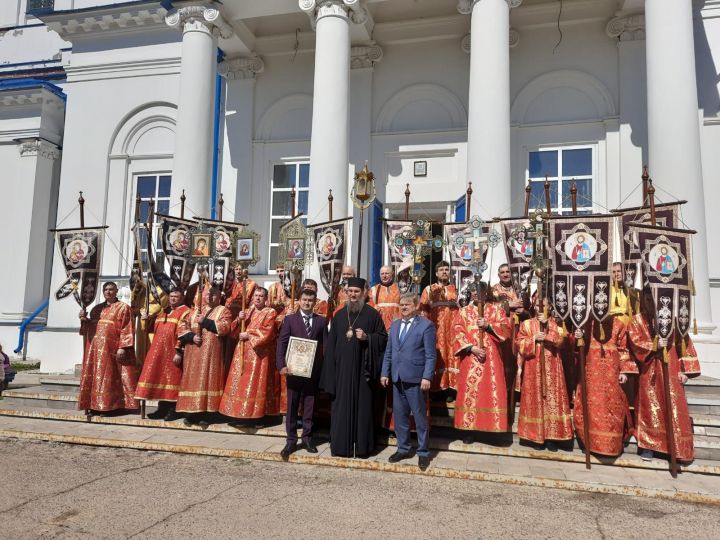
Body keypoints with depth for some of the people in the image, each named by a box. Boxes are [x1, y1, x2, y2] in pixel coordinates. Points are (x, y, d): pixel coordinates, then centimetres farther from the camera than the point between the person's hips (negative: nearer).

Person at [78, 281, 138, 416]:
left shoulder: (123, 308, 1)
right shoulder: (97, 308, 19)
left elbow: (126, 330, -7)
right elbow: (90, 327, 22)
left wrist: (122, 347, -16)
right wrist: (84, 319, 3)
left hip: (111, 349, -6)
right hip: (95, 348, 6)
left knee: (109, 377, -5)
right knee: (95, 376, 6)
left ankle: (109, 406, -1)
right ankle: (95, 405, 11)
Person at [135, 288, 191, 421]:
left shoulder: (185, 311, -7)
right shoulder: (164, 311, 20)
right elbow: (156, 329, 29)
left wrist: (179, 352, -22)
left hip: (172, 351, -8)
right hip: (159, 350, 8)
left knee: (172, 378, -4)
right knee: (161, 377, 9)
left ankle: (173, 410, 3)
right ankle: (162, 409, 17)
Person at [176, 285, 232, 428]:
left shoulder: (223, 310, 5)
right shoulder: (197, 310, 19)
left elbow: (224, 327, -13)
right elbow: (183, 326, 11)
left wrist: (204, 321, -10)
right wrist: (192, 336, -8)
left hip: (211, 352, -4)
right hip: (193, 351, 4)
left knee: (207, 379, -6)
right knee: (192, 379, 3)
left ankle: (204, 412, -2)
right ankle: (191, 412, 9)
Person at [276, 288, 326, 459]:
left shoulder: (321, 321, 6)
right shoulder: (290, 319, 3)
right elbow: (281, 343, -2)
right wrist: (281, 365, -12)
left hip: (313, 371, 1)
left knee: (310, 406, 9)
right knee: (292, 406, 5)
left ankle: (307, 438, 21)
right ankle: (291, 440, 15)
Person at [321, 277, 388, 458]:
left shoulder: (372, 314, 1)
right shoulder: (339, 315, 10)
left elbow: (383, 337, 3)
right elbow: (331, 343, 9)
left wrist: (367, 337, -15)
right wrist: (330, 367, 2)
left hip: (362, 368, -3)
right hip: (342, 367, 3)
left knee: (362, 406, 2)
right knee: (341, 406, 4)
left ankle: (362, 446, 12)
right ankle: (341, 445, 14)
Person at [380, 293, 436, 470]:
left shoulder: (426, 325, -5)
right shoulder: (394, 325, 13)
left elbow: (430, 355, -9)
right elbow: (388, 352, 14)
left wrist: (427, 377, -15)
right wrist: (385, 372, 8)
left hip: (416, 379, -5)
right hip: (397, 378, 6)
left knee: (420, 417, 4)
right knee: (399, 416, 13)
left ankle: (423, 452, 17)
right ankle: (403, 449, 27)